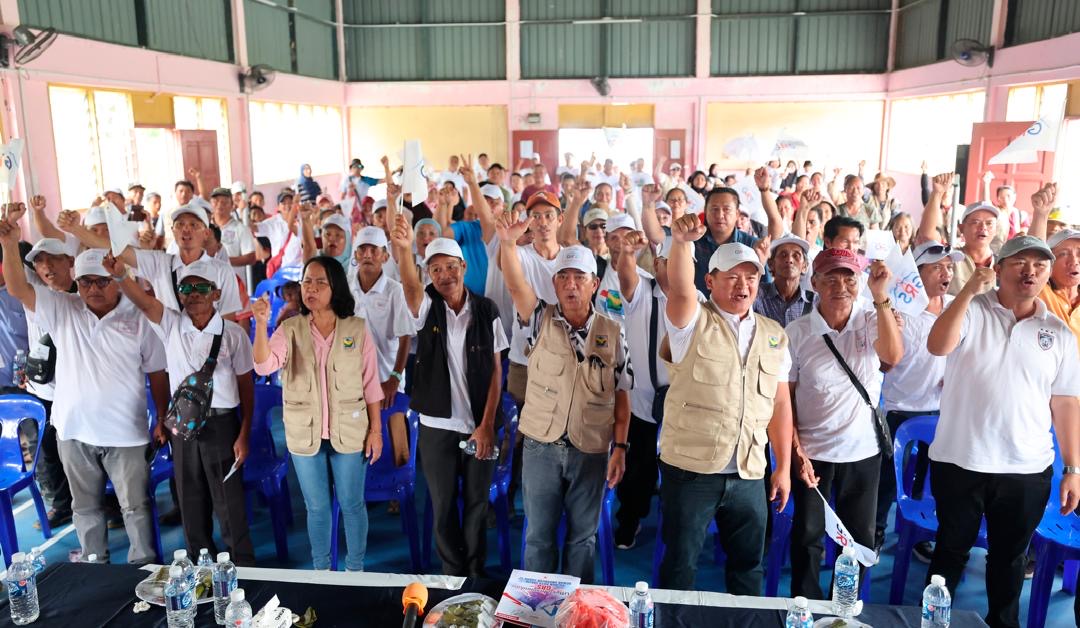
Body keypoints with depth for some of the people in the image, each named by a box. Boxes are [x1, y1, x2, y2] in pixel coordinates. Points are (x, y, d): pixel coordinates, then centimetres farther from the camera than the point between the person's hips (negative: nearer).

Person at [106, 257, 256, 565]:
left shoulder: (233, 334, -7)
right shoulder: (171, 324, 0)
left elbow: (246, 386, -4)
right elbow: (142, 300, -18)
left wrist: (244, 436, -7)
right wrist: (120, 276, -40)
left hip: (220, 425, -3)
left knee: (229, 504, 3)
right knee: (191, 504, 14)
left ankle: (243, 569, 19)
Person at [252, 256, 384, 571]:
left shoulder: (357, 328, -5)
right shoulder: (290, 329, -3)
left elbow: (371, 383, -2)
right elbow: (264, 366, -20)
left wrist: (376, 429, -3)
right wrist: (261, 324, -33)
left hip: (349, 432, -1)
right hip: (305, 435, 1)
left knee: (352, 504, 11)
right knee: (317, 507, 15)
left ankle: (356, 570, 29)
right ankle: (321, 571, 33)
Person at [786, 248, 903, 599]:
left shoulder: (871, 322, -4)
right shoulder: (797, 332, -8)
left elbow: (893, 356, -25)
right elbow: (784, 397, -5)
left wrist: (881, 298, -31)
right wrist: (796, 450, -10)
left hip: (863, 451, 2)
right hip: (813, 451, -1)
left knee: (859, 539, 13)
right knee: (808, 536, 10)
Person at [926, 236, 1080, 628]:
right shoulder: (971, 310, -4)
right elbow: (938, 347, -23)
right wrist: (969, 291, -27)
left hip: (1028, 469, 3)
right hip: (959, 461, -2)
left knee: (1009, 555, 18)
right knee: (952, 549, 13)